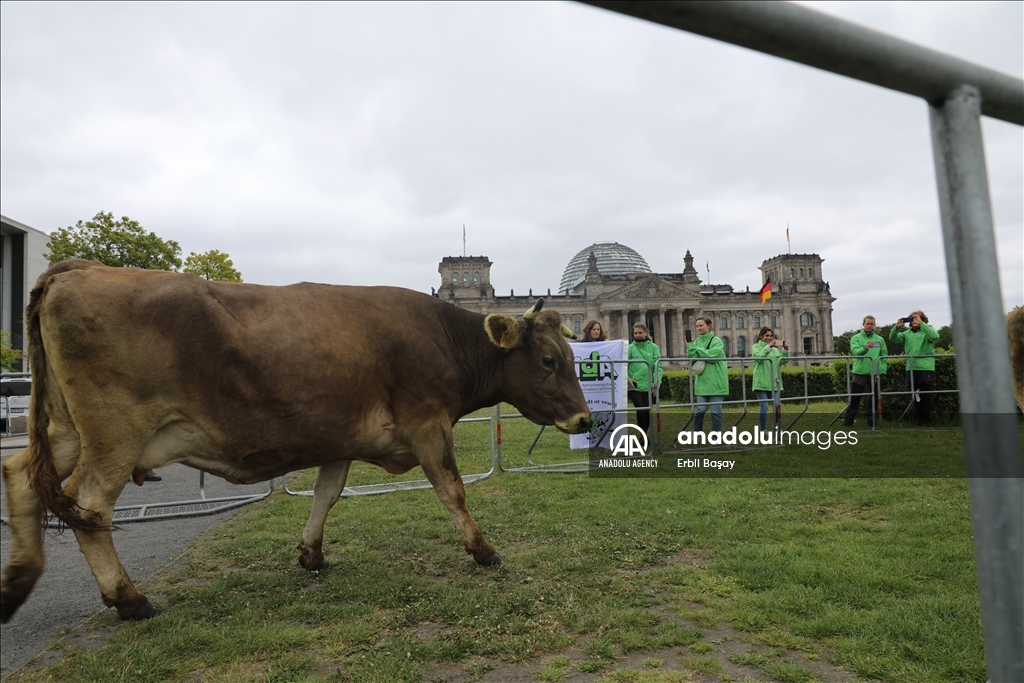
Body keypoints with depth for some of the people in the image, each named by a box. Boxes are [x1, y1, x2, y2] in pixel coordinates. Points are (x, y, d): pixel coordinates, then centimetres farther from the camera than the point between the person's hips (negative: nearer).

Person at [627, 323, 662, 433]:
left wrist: (656, 384, -5)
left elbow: (658, 366, 1)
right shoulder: (630, 348, 0)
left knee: (648, 411, 7)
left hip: (649, 386, 2)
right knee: (641, 411, -9)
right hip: (634, 386, -2)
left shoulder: (653, 347, 4)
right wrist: (627, 378, -16)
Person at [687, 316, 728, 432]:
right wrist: (690, 346, -12)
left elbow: (712, 356, -18)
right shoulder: (696, 342, 9)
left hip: (715, 382, -3)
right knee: (700, 410, 1)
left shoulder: (716, 341, -4)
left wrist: (696, 349, -11)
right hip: (702, 381, 3)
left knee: (716, 411, 2)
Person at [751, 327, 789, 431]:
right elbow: (758, 357, -16)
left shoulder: (775, 348, 16)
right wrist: (769, 347, -25)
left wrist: (786, 349, -10)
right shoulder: (756, 346, 4)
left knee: (777, 405, 0)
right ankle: (764, 429, 2)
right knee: (764, 406, -6)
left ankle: (777, 426, 13)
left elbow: (783, 361, 5)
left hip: (774, 382, 4)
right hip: (762, 382, -4)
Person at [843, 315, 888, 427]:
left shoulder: (880, 339, 11)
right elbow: (854, 352, -14)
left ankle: (872, 421, 16)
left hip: (876, 373, 3)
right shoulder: (856, 338, 2)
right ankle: (848, 421, 6)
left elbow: (884, 355, 10)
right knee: (854, 398, 1)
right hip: (860, 372, -3)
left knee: (874, 398, 8)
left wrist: (883, 368, -2)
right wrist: (864, 348, -34)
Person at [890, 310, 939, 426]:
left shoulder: (927, 330, 3)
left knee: (925, 395, -2)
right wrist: (896, 327, -9)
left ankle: (926, 419, 6)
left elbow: (934, 336, -19)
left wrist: (921, 323, -22)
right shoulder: (907, 333, 15)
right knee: (915, 395, 9)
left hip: (926, 367, -4)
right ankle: (920, 418, 19)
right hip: (911, 368, 4)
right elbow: (892, 338, 8)